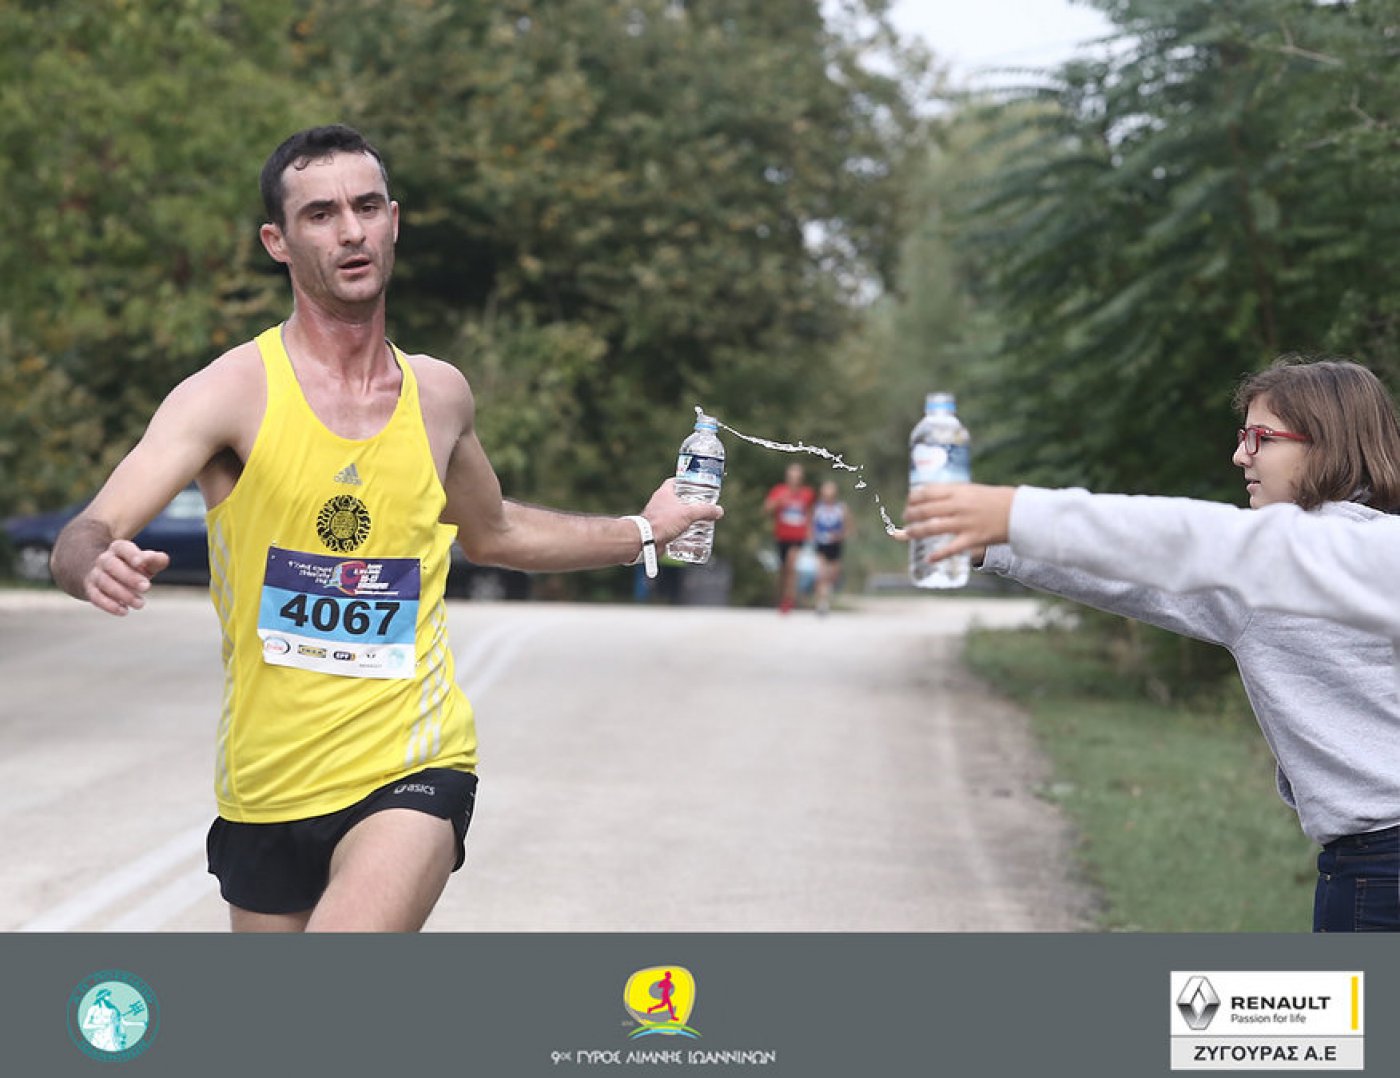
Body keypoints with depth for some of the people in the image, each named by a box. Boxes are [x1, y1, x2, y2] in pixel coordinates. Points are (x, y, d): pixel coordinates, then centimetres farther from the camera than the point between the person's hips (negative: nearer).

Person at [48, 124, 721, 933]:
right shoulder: (234, 394, -9)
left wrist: (644, 531, 26)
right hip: (266, 793, 0)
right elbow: (85, 539, -21)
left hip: (412, 772, 0)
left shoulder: (440, 395, 4)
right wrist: (98, 564, -44)